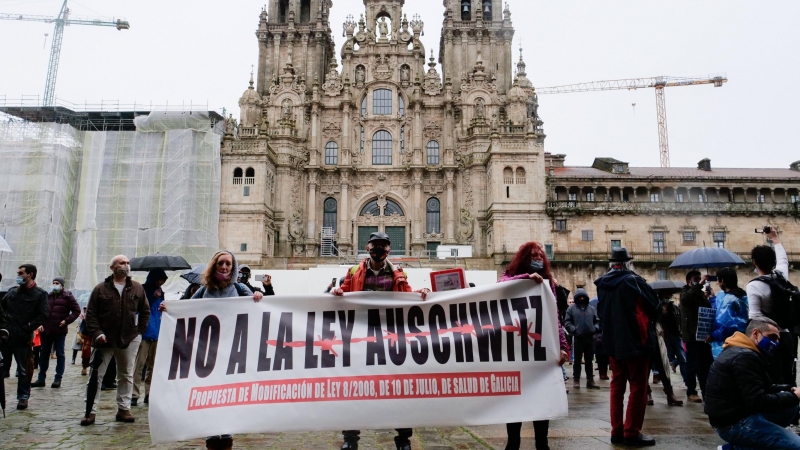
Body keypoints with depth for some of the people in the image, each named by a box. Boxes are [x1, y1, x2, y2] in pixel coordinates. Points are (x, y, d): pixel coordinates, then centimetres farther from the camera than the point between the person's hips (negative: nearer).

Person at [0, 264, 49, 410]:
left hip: (22, 338, -4)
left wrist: (27, 328, -16)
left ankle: (23, 397, 16)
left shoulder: (40, 294, -3)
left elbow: (43, 316, -9)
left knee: (23, 369, 5)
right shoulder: (13, 291, 11)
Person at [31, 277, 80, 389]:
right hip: (46, 330, 5)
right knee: (44, 354, 11)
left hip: (59, 330, -5)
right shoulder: (48, 296, 11)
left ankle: (58, 379, 8)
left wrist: (66, 321, -12)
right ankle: (41, 379, 19)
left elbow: (77, 310, -3)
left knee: (60, 354, 3)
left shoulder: (67, 296, -2)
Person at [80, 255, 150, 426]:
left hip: (129, 339, 2)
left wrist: (140, 331, 4)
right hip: (104, 339, -2)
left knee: (126, 375, 9)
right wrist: (97, 333, -12)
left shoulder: (137, 288, 4)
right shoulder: (101, 289, -1)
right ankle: (90, 411, 10)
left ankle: (124, 409, 19)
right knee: (96, 375, 1)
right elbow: (91, 313, -1)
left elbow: (145, 311, 11)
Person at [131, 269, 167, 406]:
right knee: (139, 364, -8)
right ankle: (134, 394, -6)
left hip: (157, 333, 6)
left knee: (153, 365, 9)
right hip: (144, 332, -6)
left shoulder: (160, 292, 16)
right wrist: (153, 297, -14)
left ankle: (149, 393, 15)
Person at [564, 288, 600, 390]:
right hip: (577, 338, -3)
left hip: (590, 338, 3)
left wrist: (595, 328, -3)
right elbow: (567, 322, -2)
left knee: (589, 361, 9)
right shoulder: (571, 308, 2)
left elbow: (597, 321, 15)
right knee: (577, 360, 4)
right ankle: (576, 380, 10)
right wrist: (573, 330, -16)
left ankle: (590, 380, 14)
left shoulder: (592, 308, 12)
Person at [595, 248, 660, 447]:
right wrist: (648, 318, 13)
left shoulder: (602, 284, 6)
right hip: (635, 341, -6)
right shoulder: (633, 281, -13)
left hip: (612, 342, 6)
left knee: (617, 385, 12)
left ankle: (617, 431, 15)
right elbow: (656, 307, -5)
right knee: (638, 387, 2)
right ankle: (632, 433, 5)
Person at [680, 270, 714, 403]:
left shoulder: (700, 293, 19)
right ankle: (691, 392, 0)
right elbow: (686, 297, -25)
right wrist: (700, 284, -26)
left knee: (706, 364, 8)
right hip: (692, 335, -7)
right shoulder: (685, 291, 0)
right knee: (692, 364, -5)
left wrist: (707, 297, -3)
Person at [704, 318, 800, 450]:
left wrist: (789, 390, 3)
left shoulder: (743, 353, 16)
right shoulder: (745, 357, -19)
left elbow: (765, 388, 19)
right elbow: (757, 401, -23)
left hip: (739, 415, 11)